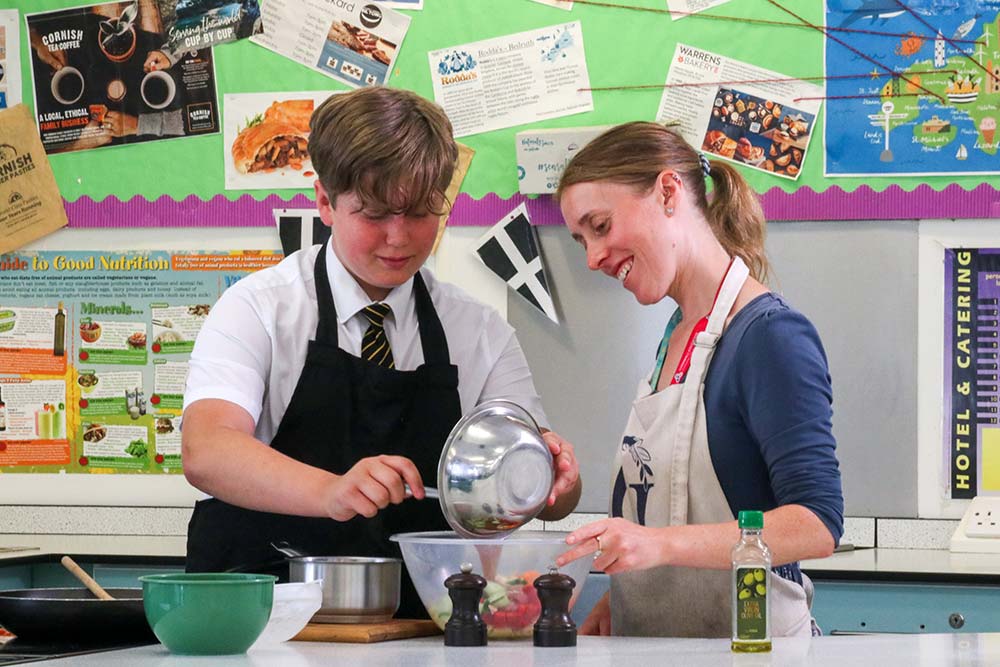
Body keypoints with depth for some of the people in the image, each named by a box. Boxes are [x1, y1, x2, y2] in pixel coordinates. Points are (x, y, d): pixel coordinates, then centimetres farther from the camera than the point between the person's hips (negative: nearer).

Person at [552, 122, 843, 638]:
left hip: (747, 643, -7)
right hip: (653, 651, 7)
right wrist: (620, 597, 5)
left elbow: (816, 526, -16)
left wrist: (659, 544, -26)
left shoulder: (771, 337, -9)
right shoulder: (678, 333, 15)